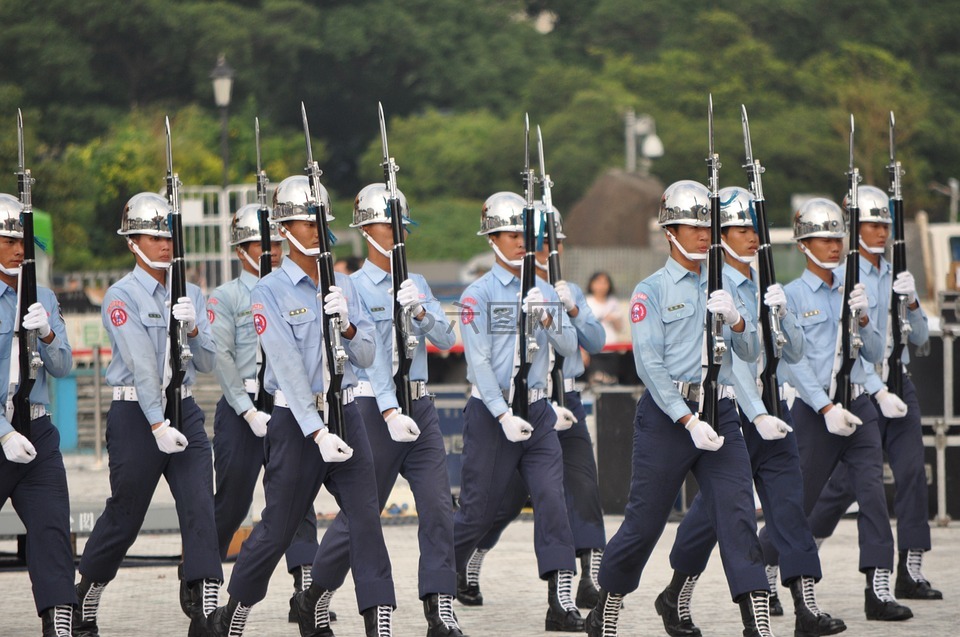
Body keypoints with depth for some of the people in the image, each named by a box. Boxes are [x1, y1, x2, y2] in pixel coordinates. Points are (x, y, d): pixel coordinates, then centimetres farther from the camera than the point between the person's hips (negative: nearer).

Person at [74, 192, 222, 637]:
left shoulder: (189, 295, 10)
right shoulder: (122, 296, -8)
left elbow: (207, 362, 5)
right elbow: (141, 364, -18)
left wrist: (192, 327, -14)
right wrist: (157, 425, -26)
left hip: (184, 411, 5)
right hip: (136, 415, -5)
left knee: (200, 507, -10)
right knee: (124, 516, 3)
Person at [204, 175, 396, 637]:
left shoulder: (342, 287, 10)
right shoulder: (269, 292, -7)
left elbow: (366, 356, 8)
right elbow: (288, 366, -16)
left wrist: (347, 324, -14)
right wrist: (316, 431, -24)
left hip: (345, 414, 4)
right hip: (296, 421, -4)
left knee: (366, 517, -7)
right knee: (278, 527, 3)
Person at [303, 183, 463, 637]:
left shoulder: (417, 284, 13)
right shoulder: (355, 288, -6)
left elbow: (444, 340, 7)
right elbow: (370, 354, -17)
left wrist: (420, 312, -12)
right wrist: (390, 412, -27)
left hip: (420, 407, 5)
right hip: (375, 409, -5)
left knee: (437, 505, -5)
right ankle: (315, 599, 19)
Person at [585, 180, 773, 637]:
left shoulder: (720, 288, 14)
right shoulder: (651, 290, -1)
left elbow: (749, 354, 9)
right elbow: (650, 364, -10)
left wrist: (734, 320, -13)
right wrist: (688, 421, -19)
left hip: (718, 410, 4)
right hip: (665, 412, -4)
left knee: (737, 512, -10)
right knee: (646, 519, 3)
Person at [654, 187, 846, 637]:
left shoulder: (765, 286, 13)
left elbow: (794, 354, 13)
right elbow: (730, 355, -18)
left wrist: (781, 314, -6)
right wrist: (756, 415, -27)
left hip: (770, 408, 6)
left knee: (788, 502, -4)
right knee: (715, 507, 2)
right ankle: (676, 599, 21)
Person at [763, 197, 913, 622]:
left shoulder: (851, 291, 12)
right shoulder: (792, 296, -3)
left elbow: (874, 355, 10)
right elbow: (793, 363, -10)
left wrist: (863, 318, -8)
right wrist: (826, 409, -19)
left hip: (858, 407, 4)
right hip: (814, 410, -4)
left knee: (872, 491, -10)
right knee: (799, 502, 4)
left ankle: (878, 590, -13)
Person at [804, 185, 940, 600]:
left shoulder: (894, 276, 13)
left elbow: (920, 337, 14)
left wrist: (911, 302, -5)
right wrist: (879, 393, -19)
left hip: (899, 385, 6)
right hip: (861, 389, -6)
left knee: (912, 471, -5)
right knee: (848, 480, -4)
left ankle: (910, 571, -5)